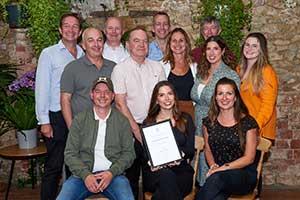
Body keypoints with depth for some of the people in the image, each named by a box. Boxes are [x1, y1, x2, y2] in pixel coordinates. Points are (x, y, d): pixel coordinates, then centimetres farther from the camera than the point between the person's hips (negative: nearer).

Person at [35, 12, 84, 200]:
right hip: (57, 117, -3)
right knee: (54, 167, 2)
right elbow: (42, 88, -5)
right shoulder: (49, 54, -1)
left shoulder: (84, 55, 9)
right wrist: (44, 121, -10)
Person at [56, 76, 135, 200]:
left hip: (113, 174, 0)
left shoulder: (122, 121, 7)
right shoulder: (79, 119, 7)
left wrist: (112, 172, -11)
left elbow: (128, 153, 5)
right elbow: (70, 153, 3)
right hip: (83, 173, 1)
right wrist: (86, 175, -12)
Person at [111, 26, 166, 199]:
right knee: (132, 173, 6)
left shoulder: (157, 67, 10)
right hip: (132, 129, -3)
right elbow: (120, 103, -7)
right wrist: (136, 129, -11)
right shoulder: (120, 69, -2)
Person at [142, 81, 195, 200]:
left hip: (181, 170, 0)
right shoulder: (148, 123, 14)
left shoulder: (185, 119, 16)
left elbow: (190, 150, 8)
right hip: (154, 172, 1)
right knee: (166, 175, -36)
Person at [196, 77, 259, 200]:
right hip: (218, 173, 2)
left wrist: (223, 168, -13)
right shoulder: (209, 122, 10)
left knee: (216, 178, -36)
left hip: (244, 175, -2)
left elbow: (249, 158, -3)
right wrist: (213, 166, -5)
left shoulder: (248, 122, -2)